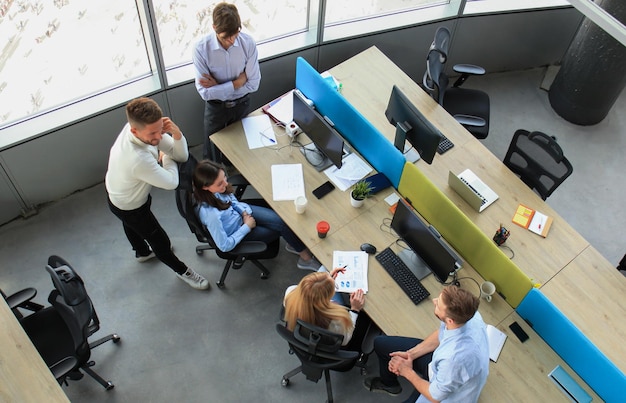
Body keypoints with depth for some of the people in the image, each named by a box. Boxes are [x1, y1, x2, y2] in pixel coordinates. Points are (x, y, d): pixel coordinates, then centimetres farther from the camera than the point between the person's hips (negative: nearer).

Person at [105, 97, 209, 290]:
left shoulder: (145, 127, -26)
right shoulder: (138, 159, -48)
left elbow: (181, 156, -20)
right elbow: (172, 182, -32)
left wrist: (176, 133, -40)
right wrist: (166, 159, -14)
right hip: (129, 207, -8)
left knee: (131, 225, 37)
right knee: (161, 241, 16)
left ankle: (142, 252, 68)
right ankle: (182, 271, 44)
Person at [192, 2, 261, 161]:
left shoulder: (248, 43, -21)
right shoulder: (201, 48, -26)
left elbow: (254, 84, -17)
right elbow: (205, 92, -26)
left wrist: (218, 87, -21)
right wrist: (236, 83, -24)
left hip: (242, 105, 2)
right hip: (215, 108, -1)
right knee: (212, 157, 17)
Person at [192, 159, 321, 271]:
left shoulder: (217, 190, -22)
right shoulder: (210, 214, -41)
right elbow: (225, 246, -27)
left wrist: (245, 212, -12)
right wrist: (247, 227, -19)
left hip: (239, 212, 5)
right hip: (238, 232, -5)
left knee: (281, 220, -7)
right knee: (283, 227, -5)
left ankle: (294, 244, 21)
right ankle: (306, 257, 18)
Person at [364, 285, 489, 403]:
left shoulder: (456, 358, -45)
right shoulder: (465, 313, -27)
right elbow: (441, 333, -2)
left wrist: (408, 372, -10)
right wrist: (410, 354, -9)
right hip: (439, 360, 7)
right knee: (380, 343, 12)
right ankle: (389, 383, 43)